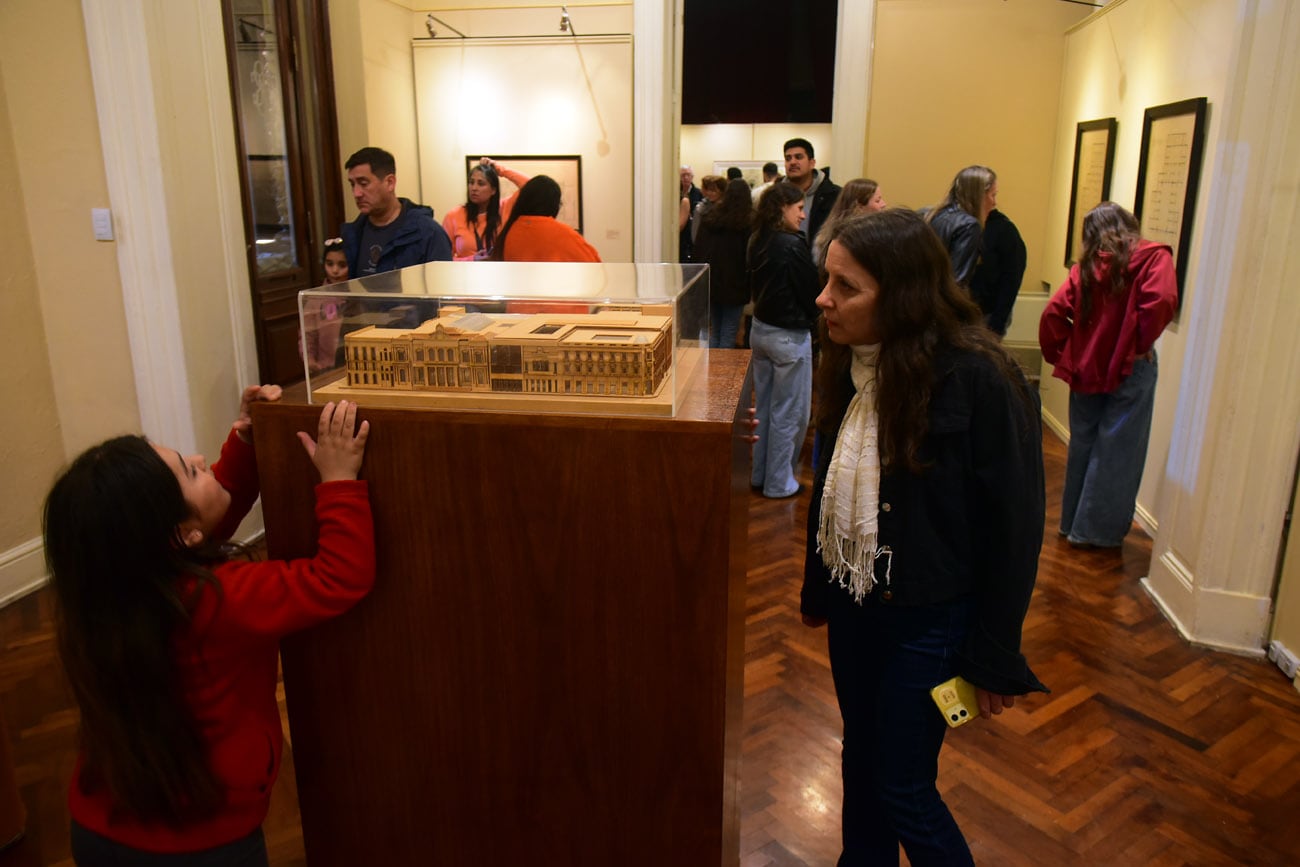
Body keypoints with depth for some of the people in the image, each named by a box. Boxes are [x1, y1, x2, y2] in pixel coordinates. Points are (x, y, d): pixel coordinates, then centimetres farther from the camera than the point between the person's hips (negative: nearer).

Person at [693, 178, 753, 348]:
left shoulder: (708, 218, 3)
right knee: (728, 335, 2)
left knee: (715, 332, 17)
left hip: (710, 283, 5)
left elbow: (698, 249, 8)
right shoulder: (748, 223, -11)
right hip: (735, 285, -4)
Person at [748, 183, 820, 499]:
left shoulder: (757, 242, 4)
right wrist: (809, 319, 7)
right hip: (789, 335, -8)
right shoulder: (793, 245, -19)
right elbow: (810, 293, -11)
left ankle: (759, 474, 29)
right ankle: (779, 483, 14)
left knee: (763, 405, 17)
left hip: (760, 328, 8)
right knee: (788, 412, 4)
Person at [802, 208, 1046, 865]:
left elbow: (1014, 527, -17)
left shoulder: (979, 381, -23)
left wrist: (995, 659, -11)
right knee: (860, 762, 22)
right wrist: (816, 589, 14)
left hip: (928, 620, -6)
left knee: (903, 792, 8)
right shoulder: (852, 366, -3)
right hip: (852, 606, 6)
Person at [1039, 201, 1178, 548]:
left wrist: (1065, 354, 4)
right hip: (1129, 370, -4)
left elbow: (1053, 312, -5)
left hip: (1087, 369, 4)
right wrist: (1141, 344, -9)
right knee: (1116, 453, 4)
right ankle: (1097, 531, 11)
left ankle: (1073, 521, 26)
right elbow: (1160, 301, -22)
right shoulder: (1153, 257, -4)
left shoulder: (1086, 266, 4)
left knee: (1082, 447, 15)